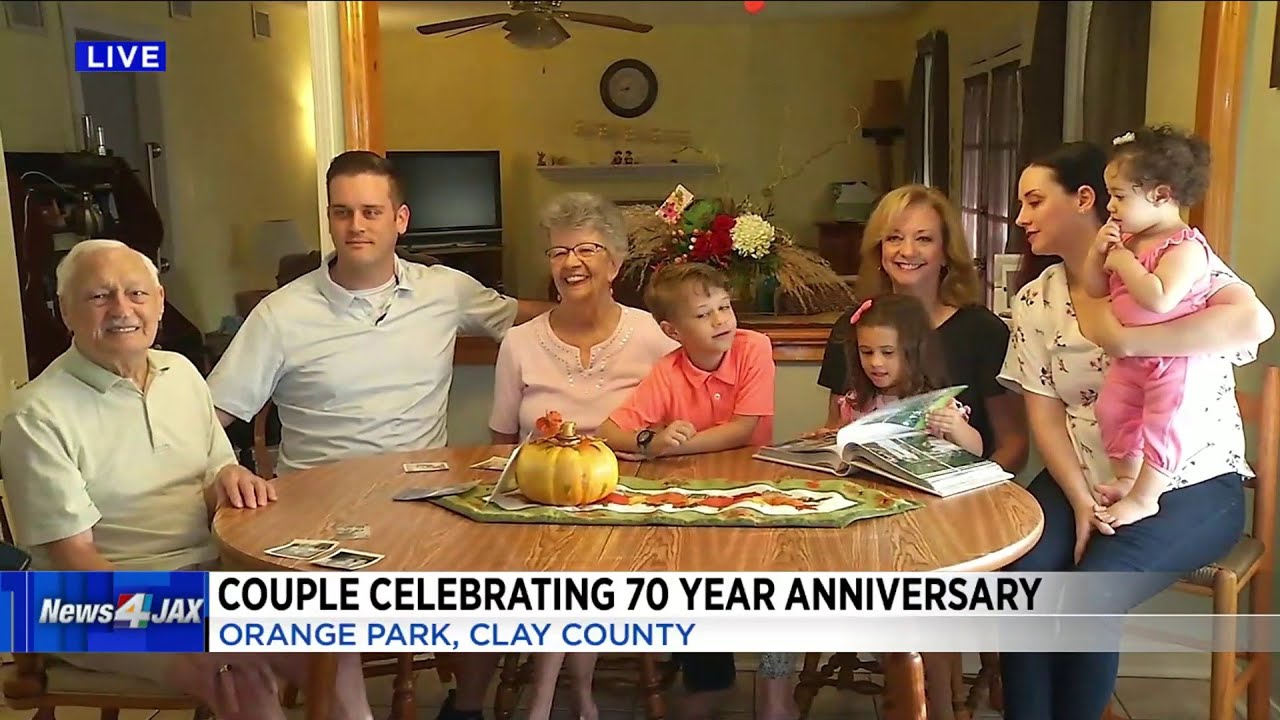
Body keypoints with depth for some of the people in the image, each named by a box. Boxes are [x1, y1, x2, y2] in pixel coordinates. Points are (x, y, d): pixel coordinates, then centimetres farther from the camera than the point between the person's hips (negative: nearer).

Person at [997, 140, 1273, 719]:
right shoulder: (1035, 301, 5)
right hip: (1086, 480, 4)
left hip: (1193, 485, -4)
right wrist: (1080, 501, -14)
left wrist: (1124, 339, -28)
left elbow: (1255, 322, -25)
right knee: (1018, 581, -22)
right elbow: (1044, 412, 0)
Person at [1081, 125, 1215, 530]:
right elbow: (1096, 289, 11)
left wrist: (1123, 261, -22)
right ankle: (1126, 479, 28)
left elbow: (1159, 299, -34)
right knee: (1112, 410, 9)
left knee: (1162, 425, -2)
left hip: (1174, 360, -7)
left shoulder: (1185, 247, -19)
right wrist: (1099, 252, -5)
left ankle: (1144, 499, 11)